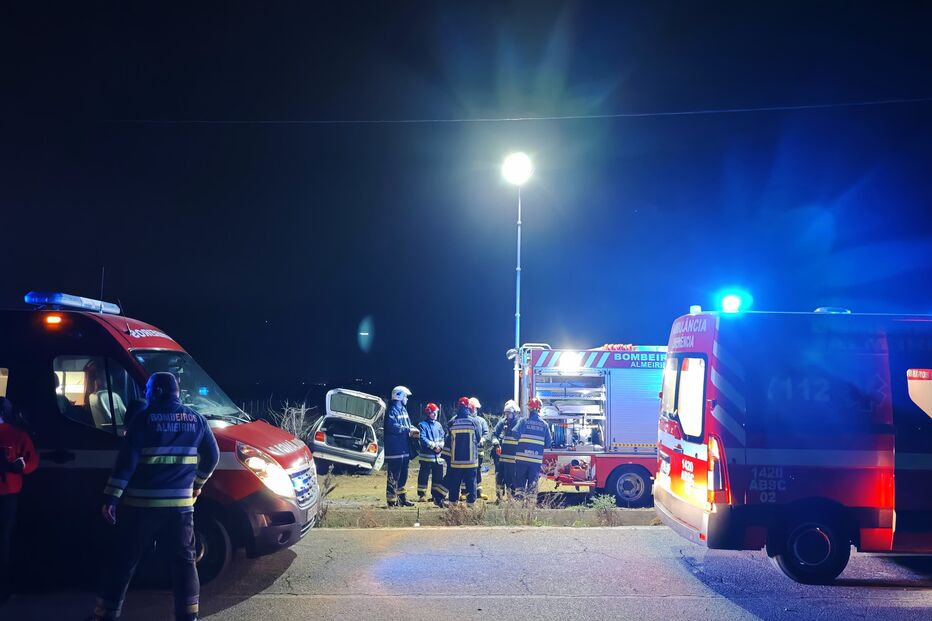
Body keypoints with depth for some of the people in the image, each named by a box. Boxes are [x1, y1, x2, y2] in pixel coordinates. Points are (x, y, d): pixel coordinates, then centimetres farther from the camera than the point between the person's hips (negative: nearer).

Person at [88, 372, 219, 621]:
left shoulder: (145, 418, -5)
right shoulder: (195, 419, 8)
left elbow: (126, 461, -11)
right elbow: (212, 456, 15)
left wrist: (111, 498, -9)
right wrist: (197, 483, 30)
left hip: (142, 502, -3)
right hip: (180, 503, 3)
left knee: (124, 560, 7)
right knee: (183, 560, 10)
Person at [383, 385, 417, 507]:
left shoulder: (403, 410, 16)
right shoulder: (392, 410, -13)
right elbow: (392, 427, -25)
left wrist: (412, 431, 0)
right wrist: (408, 430, -17)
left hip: (404, 450, 10)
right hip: (394, 450, -10)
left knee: (403, 476, 17)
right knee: (393, 476, -5)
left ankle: (402, 498, 28)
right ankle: (391, 501, 0)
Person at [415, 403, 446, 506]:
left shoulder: (438, 425, 14)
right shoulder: (422, 425, -4)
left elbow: (442, 438, 10)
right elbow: (423, 439, -15)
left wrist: (440, 446, -9)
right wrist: (433, 446, -19)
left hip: (438, 456, 5)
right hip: (426, 455, -5)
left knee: (438, 477, 7)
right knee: (424, 475, 2)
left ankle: (437, 497, 14)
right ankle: (422, 494, 12)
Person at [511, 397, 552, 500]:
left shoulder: (523, 421, -4)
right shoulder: (544, 425, 3)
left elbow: (515, 434, -18)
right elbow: (548, 444, 3)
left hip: (522, 458, -1)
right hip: (537, 459, 2)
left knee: (520, 481, 7)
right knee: (532, 483, 9)